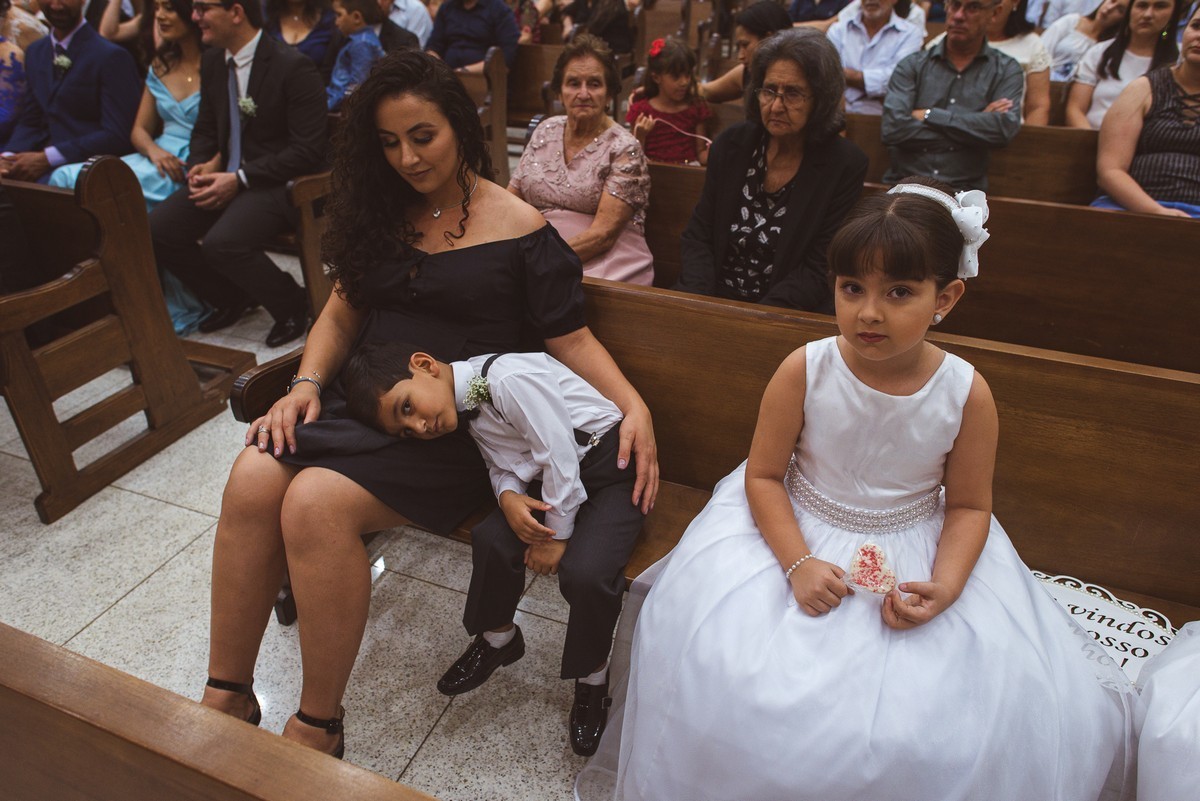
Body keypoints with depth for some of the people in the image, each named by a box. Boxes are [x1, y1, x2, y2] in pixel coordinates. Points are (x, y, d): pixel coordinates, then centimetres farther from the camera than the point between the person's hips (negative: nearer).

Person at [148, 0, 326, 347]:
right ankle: (231, 299, 14)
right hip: (226, 176, 8)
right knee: (155, 229, -9)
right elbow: (206, 128, 21)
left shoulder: (293, 67, -13)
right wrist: (200, 165, -3)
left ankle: (292, 307, -4)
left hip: (276, 182, -7)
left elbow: (308, 151, -17)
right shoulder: (212, 61, 10)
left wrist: (239, 179, -20)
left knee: (222, 242, -31)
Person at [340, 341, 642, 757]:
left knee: (585, 573, -26)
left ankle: (592, 677, 4)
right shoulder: (469, 413, 0)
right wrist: (509, 497, -16)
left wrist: (557, 534, -14)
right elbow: (501, 465, 7)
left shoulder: (511, 380, -28)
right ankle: (498, 639, 18)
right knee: (492, 539, -11)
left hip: (609, 469, -7)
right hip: (549, 479, 7)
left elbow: (560, 457, -24)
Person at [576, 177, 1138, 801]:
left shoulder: (967, 394, -13)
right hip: (797, 533, 0)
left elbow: (968, 506, -3)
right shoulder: (804, 371, -16)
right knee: (726, 676, -11)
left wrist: (945, 585, -19)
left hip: (917, 551, 1)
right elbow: (763, 475, -9)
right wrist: (797, 563, -21)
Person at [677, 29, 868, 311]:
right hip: (716, 300, 3)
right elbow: (698, 235, 4)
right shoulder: (732, 143, 4)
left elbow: (817, 273, -8)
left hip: (789, 311, -2)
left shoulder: (846, 165, -6)